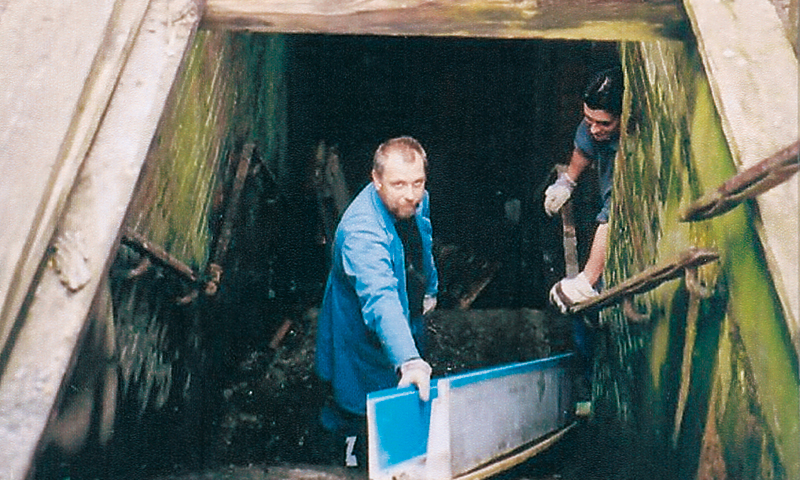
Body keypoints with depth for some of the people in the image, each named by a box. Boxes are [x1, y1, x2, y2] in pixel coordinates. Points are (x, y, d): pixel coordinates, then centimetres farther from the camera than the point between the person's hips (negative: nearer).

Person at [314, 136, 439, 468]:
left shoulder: (418, 202, -10)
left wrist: (430, 289, 22)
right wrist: (409, 362, -63)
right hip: (365, 346, -8)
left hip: (407, 329, 8)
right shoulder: (361, 231, -37)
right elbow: (381, 300, -52)